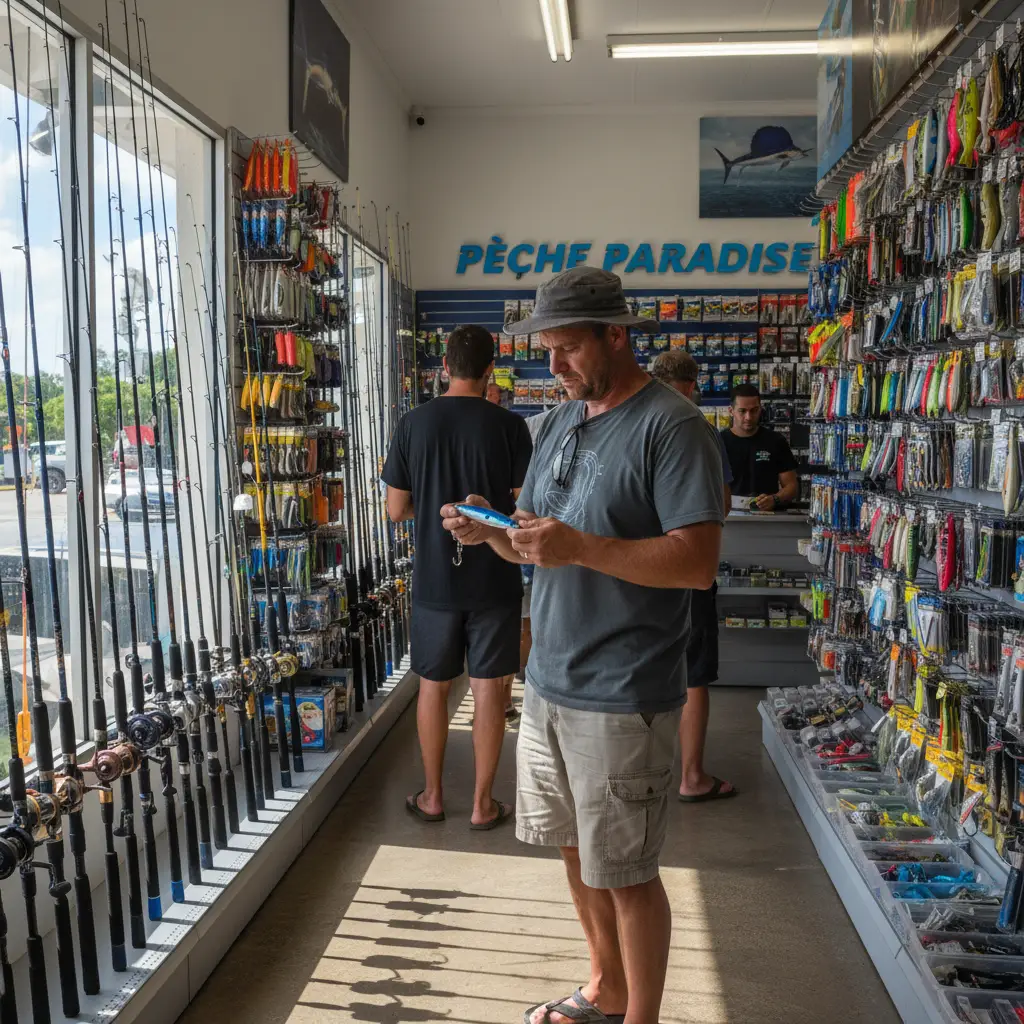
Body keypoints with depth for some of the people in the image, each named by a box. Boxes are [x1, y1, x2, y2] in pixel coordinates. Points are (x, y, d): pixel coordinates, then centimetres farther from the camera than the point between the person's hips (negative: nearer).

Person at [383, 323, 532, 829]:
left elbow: (396, 509, 0)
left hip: (434, 579, 2)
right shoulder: (508, 425, -9)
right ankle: (483, 803, 19)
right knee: (488, 690, 9)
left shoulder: (413, 423, -4)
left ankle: (432, 796, 27)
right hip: (493, 579, -1)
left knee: (433, 687, 15)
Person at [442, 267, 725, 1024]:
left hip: (623, 696, -7)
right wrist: (491, 533, -5)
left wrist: (580, 548, -28)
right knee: (577, 850, 20)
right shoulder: (559, 422, 11)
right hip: (549, 680, 8)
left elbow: (698, 562, -20)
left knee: (626, 872, 6)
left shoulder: (671, 426, -13)